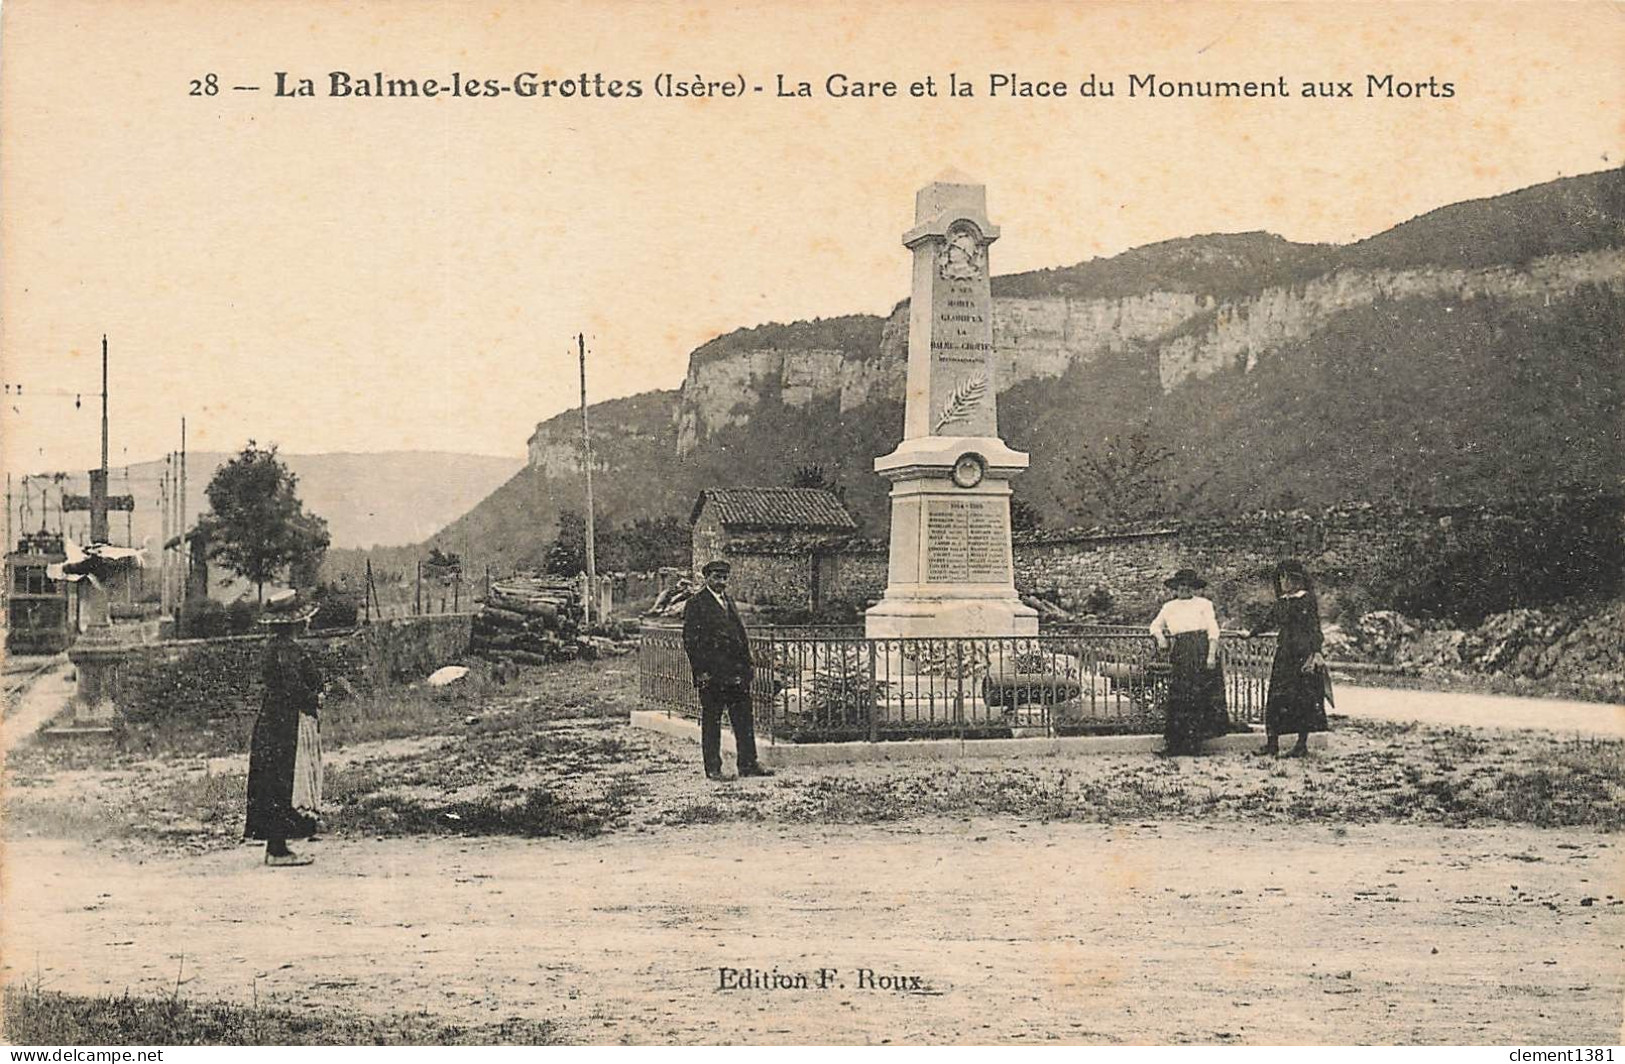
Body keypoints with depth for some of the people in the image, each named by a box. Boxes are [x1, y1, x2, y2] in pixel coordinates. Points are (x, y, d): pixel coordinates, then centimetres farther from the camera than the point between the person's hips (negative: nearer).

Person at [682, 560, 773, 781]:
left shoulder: (728, 601, 18)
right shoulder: (696, 604, -5)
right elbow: (690, 640, -10)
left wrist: (747, 665, 14)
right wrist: (700, 671, -16)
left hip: (736, 672, 7)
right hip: (711, 674, -7)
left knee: (744, 720, 7)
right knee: (711, 723, 1)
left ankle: (748, 763, 13)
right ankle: (712, 769, 7)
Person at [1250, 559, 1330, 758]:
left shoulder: (1307, 599, -5)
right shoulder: (1282, 602, 14)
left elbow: (1314, 628, -10)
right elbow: (1269, 622, 28)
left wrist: (1315, 652, -18)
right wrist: (1250, 634, 37)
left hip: (1303, 653, -6)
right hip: (1284, 654, 6)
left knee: (1303, 698, -3)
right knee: (1276, 697, 1)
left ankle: (1302, 743, 3)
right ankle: (1272, 743, 2)